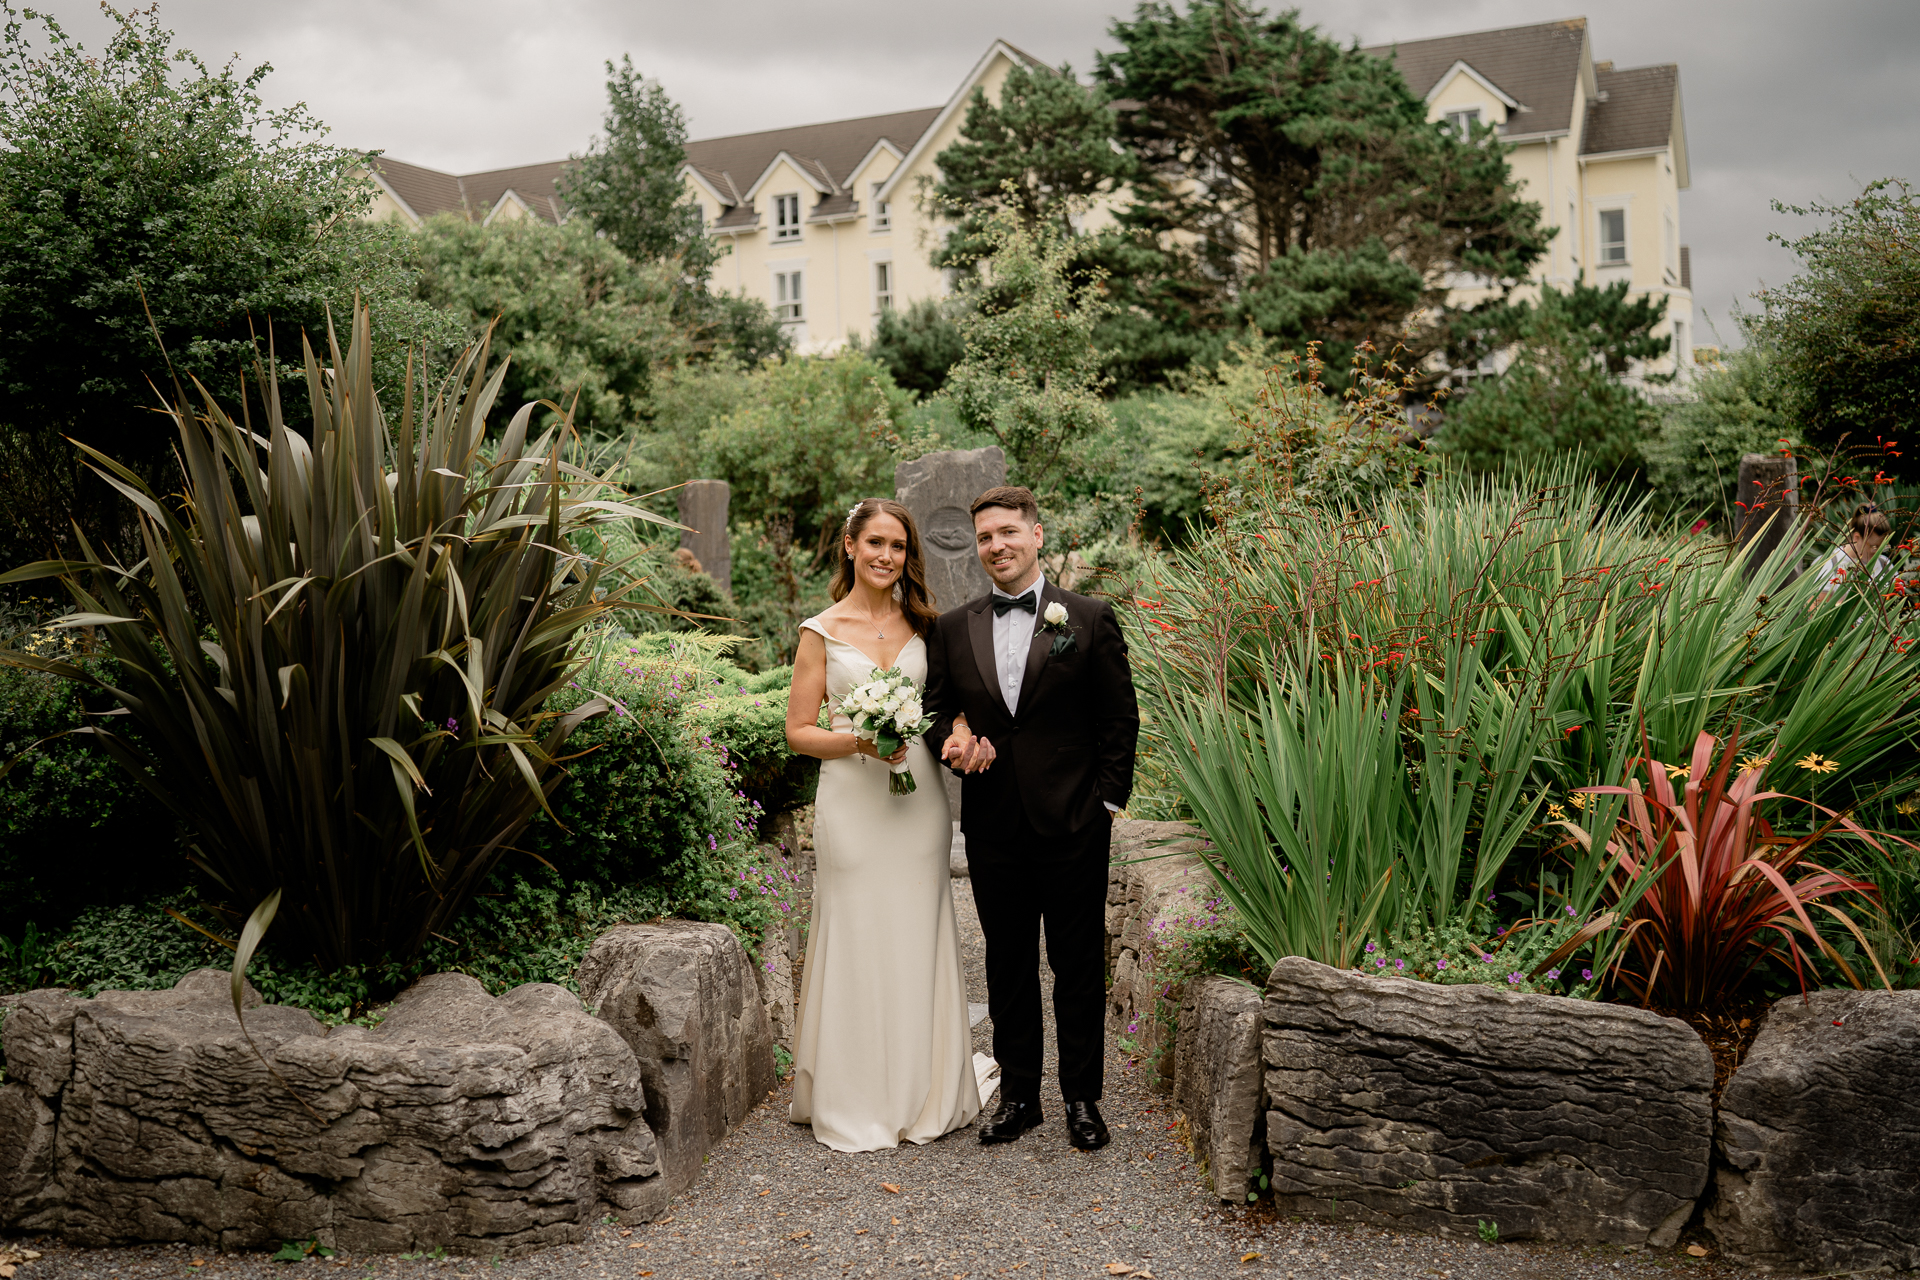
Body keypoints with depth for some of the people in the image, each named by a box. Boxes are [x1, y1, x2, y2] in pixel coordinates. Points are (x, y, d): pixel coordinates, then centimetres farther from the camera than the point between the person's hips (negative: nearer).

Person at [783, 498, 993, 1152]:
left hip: (918, 798, 3)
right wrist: (859, 741, -16)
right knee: (857, 942, 2)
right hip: (852, 800, -3)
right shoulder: (822, 632, 0)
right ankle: (856, 1103, 18)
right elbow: (798, 731, 0)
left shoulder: (921, 622, 9)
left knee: (919, 941, 9)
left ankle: (926, 1092, 25)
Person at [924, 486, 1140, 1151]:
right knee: (1008, 964, 13)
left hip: (1074, 826, -2)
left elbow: (1120, 719, 0)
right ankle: (1018, 1094, 27)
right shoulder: (952, 629, 7)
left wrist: (1106, 799, -5)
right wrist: (956, 743, -10)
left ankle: (1083, 1097, 22)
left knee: (1079, 965, 7)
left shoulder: (1090, 620, -1)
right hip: (992, 827, 3)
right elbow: (936, 712, 12)